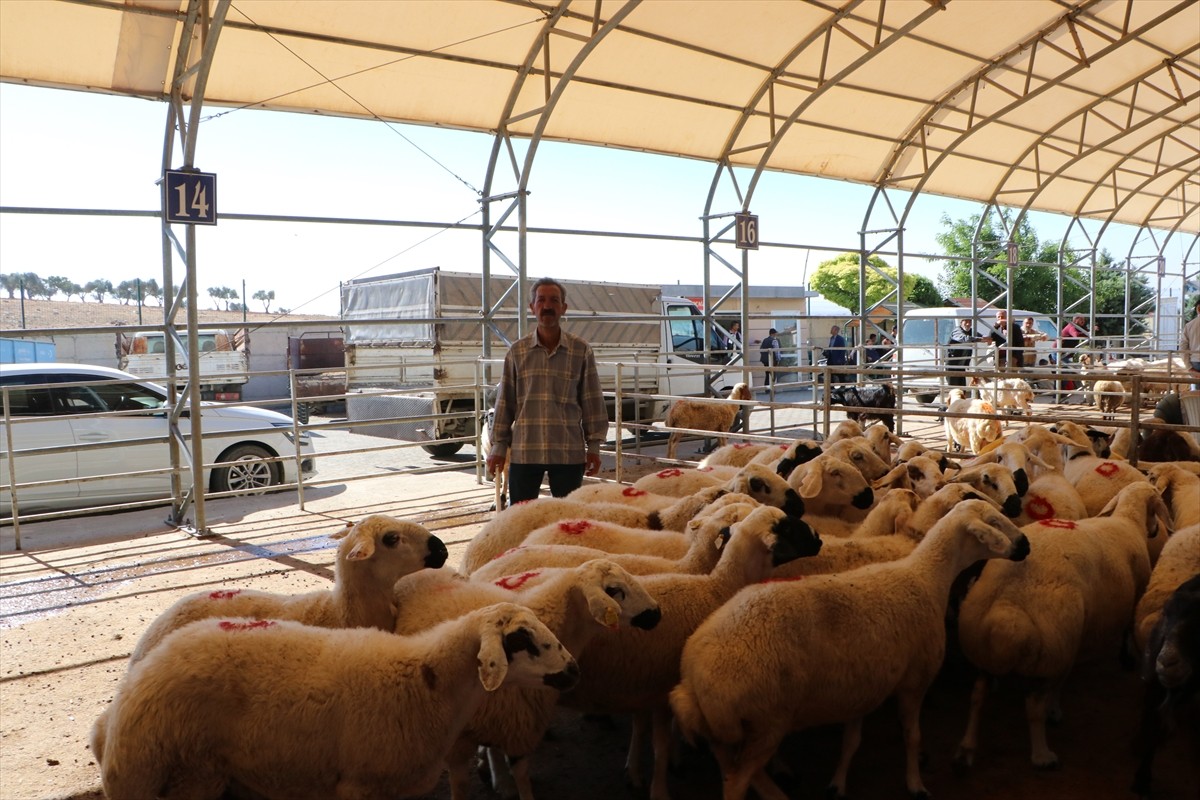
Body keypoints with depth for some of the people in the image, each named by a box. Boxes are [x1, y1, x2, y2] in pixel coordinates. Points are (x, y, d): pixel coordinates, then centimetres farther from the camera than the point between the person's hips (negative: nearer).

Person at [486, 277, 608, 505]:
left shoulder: (582, 351, 1)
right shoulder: (517, 351, 4)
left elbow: (592, 402, 3)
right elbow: (505, 402, 7)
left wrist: (594, 446, 1)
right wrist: (499, 446, 5)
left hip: (569, 452, -1)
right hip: (524, 452, 1)